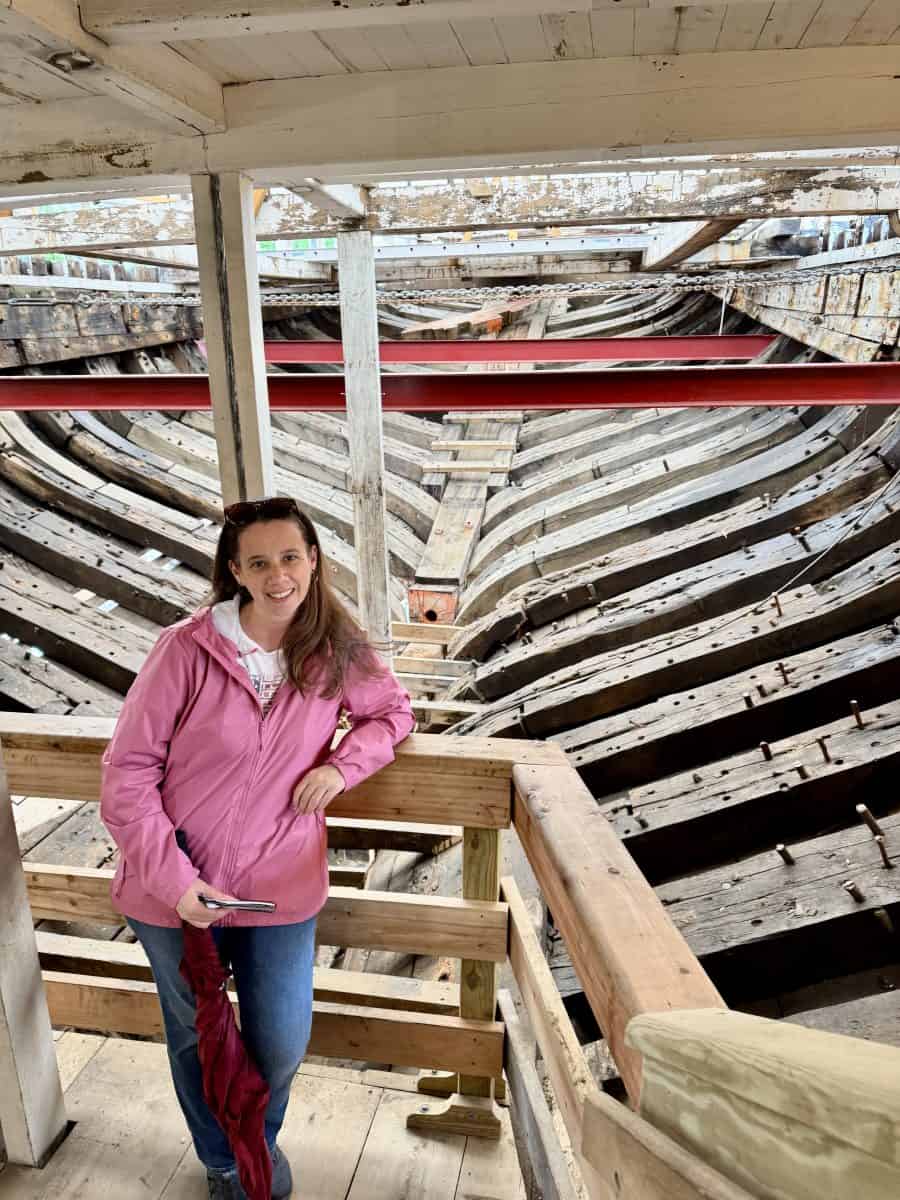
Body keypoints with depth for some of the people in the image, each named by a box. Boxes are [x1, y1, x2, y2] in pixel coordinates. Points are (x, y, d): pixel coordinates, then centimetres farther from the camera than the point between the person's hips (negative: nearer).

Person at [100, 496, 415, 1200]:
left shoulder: (337, 651, -7)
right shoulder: (187, 648, -16)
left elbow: (392, 712, 9)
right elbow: (128, 770, -12)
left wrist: (340, 767, -10)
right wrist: (172, 877, -18)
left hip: (280, 890, 2)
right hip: (176, 890, -1)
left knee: (282, 1046, 12)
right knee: (196, 1039, 21)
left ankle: (262, 1137, 51)